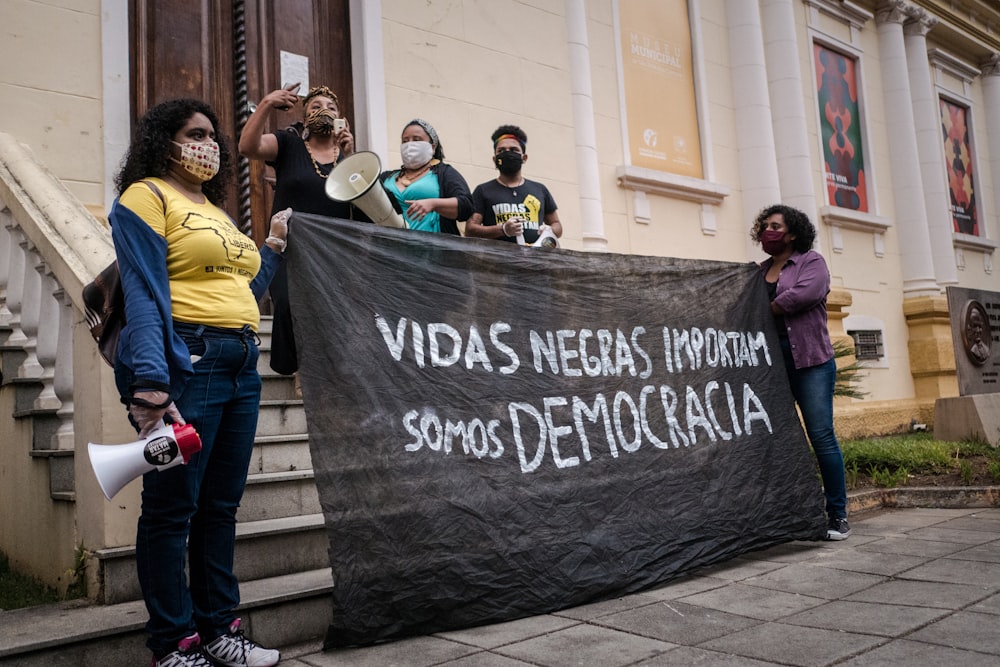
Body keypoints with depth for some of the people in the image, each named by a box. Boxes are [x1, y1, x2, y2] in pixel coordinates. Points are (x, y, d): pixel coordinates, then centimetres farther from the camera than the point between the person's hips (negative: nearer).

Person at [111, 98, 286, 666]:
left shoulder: (217, 210, 23)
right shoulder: (146, 195, -1)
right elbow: (145, 292, -14)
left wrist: (274, 246, 22)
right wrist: (149, 381, -24)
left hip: (241, 365, 8)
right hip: (185, 362, -8)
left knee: (221, 505, 12)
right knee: (172, 507, 0)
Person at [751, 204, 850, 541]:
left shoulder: (811, 261, 3)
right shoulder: (759, 271, 18)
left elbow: (804, 294, -15)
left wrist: (763, 311, -6)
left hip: (809, 362, -5)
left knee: (821, 435, -7)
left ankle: (837, 514, 1)